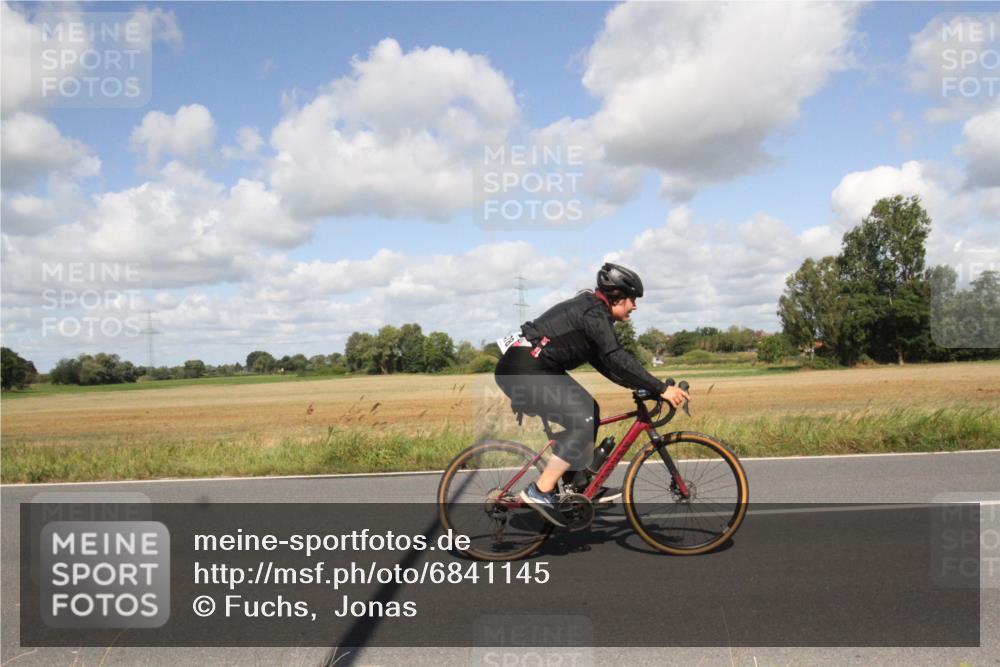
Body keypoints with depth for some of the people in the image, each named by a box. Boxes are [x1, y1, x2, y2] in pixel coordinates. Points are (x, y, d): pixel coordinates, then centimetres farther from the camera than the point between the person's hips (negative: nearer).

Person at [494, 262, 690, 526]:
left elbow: (603, 361, 19)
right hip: (524, 372, -10)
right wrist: (661, 389, -23)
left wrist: (639, 386, 13)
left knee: (589, 411, 14)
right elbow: (617, 359, -24)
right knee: (584, 420, -16)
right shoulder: (595, 314, -13)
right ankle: (540, 492, -15)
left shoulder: (589, 308, 17)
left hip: (528, 370, 10)